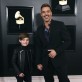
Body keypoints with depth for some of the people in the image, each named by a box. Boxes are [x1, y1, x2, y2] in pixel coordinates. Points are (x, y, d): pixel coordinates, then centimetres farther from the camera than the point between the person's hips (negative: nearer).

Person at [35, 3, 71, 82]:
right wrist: (38, 62, 5)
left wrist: (56, 51, -16)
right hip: (45, 61, 3)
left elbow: (68, 41, -6)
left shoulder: (59, 25, -5)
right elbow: (38, 47, 8)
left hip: (59, 59, -3)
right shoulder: (39, 29, 5)